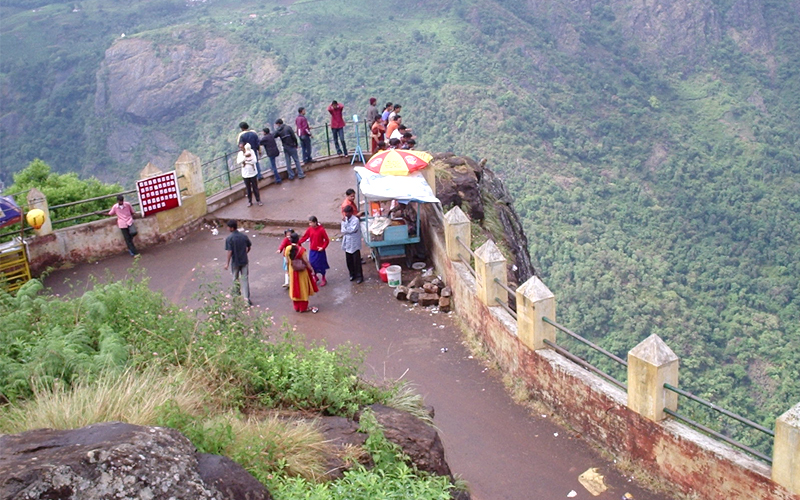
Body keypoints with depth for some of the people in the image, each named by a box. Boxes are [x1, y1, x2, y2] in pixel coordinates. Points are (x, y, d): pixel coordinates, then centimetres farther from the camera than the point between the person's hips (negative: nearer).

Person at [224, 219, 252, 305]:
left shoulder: (229, 238, -16)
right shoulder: (244, 236, -2)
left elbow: (230, 252, -19)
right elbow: (248, 248, 6)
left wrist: (227, 263, -12)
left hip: (235, 262, -3)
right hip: (244, 261, 3)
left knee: (235, 279, 19)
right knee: (245, 279, 4)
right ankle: (247, 298, -3)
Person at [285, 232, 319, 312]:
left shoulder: (287, 249, -10)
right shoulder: (301, 249, -22)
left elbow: (287, 261, -1)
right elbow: (306, 261, -17)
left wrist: (289, 271, 12)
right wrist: (311, 269, -6)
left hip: (292, 271, 4)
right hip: (302, 271, -4)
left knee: (295, 289, 16)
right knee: (303, 289, 10)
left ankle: (297, 307, 26)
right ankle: (303, 307, 19)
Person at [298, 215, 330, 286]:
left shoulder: (321, 229, -15)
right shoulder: (309, 229, -2)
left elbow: (327, 240, -10)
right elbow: (304, 237, 1)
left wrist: (323, 247, -16)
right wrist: (298, 243, -10)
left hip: (319, 251, -4)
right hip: (312, 251, 4)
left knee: (321, 265, 6)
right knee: (312, 264, 9)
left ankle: (323, 279, 23)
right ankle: (315, 277, 31)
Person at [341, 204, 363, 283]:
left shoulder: (356, 220, -14)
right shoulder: (345, 219, 5)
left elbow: (352, 230, -23)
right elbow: (342, 231, -2)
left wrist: (345, 231, -15)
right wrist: (348, 230, -18)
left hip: (354, 244, -6)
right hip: (347, 243, 6)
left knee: (356, 261, -1)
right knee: (349, 260, 13)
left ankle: (359, 276, 8)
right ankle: (352, 274, 28)